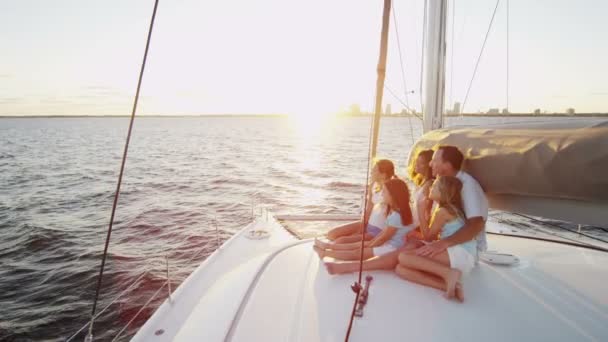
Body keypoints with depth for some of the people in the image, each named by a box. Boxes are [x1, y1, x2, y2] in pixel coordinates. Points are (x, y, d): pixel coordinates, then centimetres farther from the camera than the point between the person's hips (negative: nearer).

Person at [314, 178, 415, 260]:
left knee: (357, 253, -9)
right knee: (359, 244, 10)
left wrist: (369, 246, -6)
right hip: (388, 242, 10)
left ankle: (325, 253, -7)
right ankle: (328, 246, 15)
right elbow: (385, 231, 12)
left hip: (392, 247, -10)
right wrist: (371, 242, 9)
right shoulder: (394, 211, 7)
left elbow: (383, 238, -19)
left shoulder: (396, 216, -27)